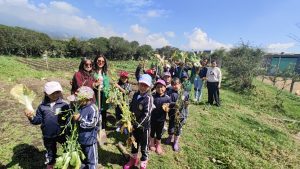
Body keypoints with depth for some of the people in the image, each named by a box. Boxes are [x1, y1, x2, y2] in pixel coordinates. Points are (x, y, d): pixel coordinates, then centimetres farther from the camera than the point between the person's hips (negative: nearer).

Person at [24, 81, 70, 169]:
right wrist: (31, 117, -21)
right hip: (48, 136, 3)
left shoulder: (64, 105, -15)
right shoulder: (42, 106, -5)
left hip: (62, 134, -2)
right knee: (50, 153, 26)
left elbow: (69, 118, -16)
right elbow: (38, 120, -2)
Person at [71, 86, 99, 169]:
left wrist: (80, 119, -26)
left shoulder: (93, 109, -25)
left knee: (91, 158, 11)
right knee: (83, 156, 31)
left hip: (89, 139, -8)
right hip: (81, 137, 8)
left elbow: (92, 123, -26)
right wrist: (74, 118, -4)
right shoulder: (81, 107, -2)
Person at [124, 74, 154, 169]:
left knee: (144, 146, 12)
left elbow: (146, 114, -23)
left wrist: (138, 124, -20)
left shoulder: (148, 98, -20)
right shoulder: (135, 95, 0)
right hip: (134, 124, 6)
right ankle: (133, 159, 47)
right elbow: (131, 108, 8)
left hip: (143, 126, -6)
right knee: (134, 143, 24)